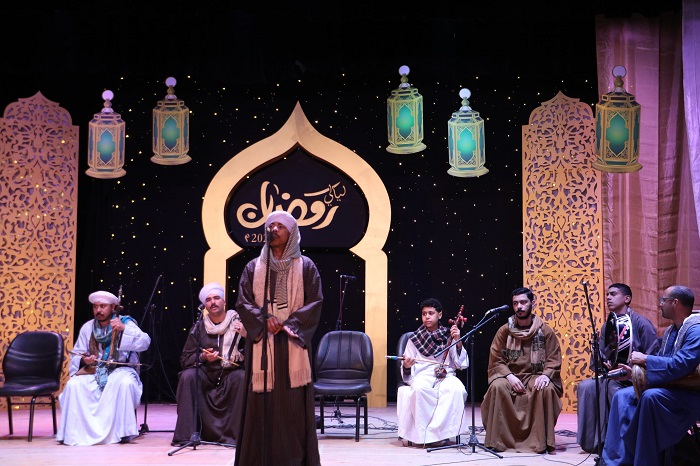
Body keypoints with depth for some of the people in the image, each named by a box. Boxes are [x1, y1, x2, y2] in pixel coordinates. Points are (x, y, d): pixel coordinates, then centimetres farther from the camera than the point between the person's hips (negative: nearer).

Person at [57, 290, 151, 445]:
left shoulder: (125, 323, 0)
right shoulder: (87, 327, 9)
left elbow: (145, 342, -15)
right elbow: (76, 355, 11)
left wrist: (124, 329, -28)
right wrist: (83, 360, -13)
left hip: (120, 370, -3)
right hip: (93, 371, 3)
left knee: (125, 383, -36)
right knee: (73, 385, -25)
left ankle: (123, 432, -22)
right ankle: (72, 433, -15)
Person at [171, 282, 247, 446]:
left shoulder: (238, 322, 0)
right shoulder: (199, 327, 6)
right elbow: (185, 360, 5)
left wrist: (246, 335, -24)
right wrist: (202, 357, -14)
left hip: (231, 373, -2)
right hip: (206, 376, 2)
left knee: (242, 377, -32)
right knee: (187, 376, -25)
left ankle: (234, 435, -23)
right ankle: (186, 434, -22)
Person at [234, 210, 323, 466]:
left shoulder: (305, 266, 5)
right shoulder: (253, 267, 10)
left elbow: (315, 303, -1)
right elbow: (243, 303, 4)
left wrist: (288, 324, -13)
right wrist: (265, 320, -14)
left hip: (293, 343, -1)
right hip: (261, 344, 2)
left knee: (294, 403, -3)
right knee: (261, 403, -1)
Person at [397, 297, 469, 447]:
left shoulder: (448, 336, 16)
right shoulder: (414, 339, 18)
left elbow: (462, 364, 7)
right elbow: (407, 374, 13)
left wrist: (458, 342, -6)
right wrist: (406, 366, -11)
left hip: (445, 376, 1)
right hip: (422, 375, 0)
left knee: (456, 389, -35)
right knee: (420, 389, -38)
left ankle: (433, 433, -31)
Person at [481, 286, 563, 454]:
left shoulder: (545, 331, 3)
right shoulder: (504, 330, 4)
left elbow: (554, 360, 2)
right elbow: (496, 360, 1)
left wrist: (545, 375, -19)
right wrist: (509, 376, -17)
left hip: (536, 377, 0)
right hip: (511, 376, 1)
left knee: (547, 389, -34)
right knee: (497, 387, -32)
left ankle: (541, 441, -22)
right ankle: (497, 440, -21)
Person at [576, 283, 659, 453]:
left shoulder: (641, 323, -6)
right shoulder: (607, 326, 15)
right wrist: (605, 364, -14)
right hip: (613, 376, 6)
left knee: (612, 386, -35)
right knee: (585, 386, -20)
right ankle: (593, 441, -15)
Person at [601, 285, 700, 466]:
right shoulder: (670, 331, 15)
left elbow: (680, 365, -29)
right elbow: (660, 364, 19)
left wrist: (645, 359, -18)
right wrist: (636, 371, 2)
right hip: (668, 387, 10)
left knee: (651, 396, -34)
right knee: (622, 396, -1)